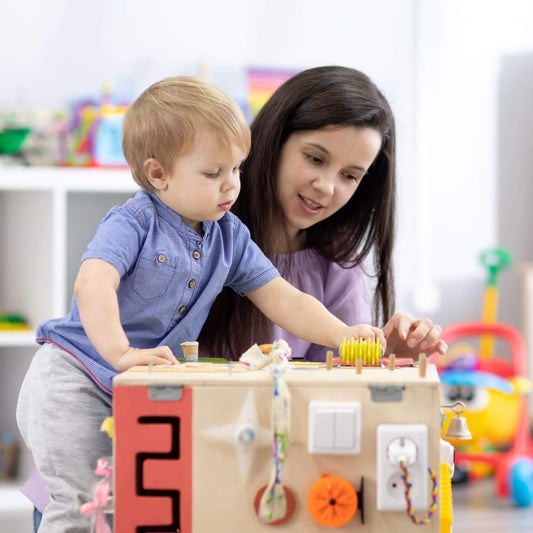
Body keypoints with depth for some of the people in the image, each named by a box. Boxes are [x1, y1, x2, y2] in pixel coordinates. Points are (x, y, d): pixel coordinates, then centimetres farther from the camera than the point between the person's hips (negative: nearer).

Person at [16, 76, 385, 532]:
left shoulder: (230, 237, 6)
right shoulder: (133, 222, -14)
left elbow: (285, 302, 4)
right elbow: (92, 285, -31)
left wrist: (343, 335, -13)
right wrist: (121, 354, -44)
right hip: (73, 378, -6)